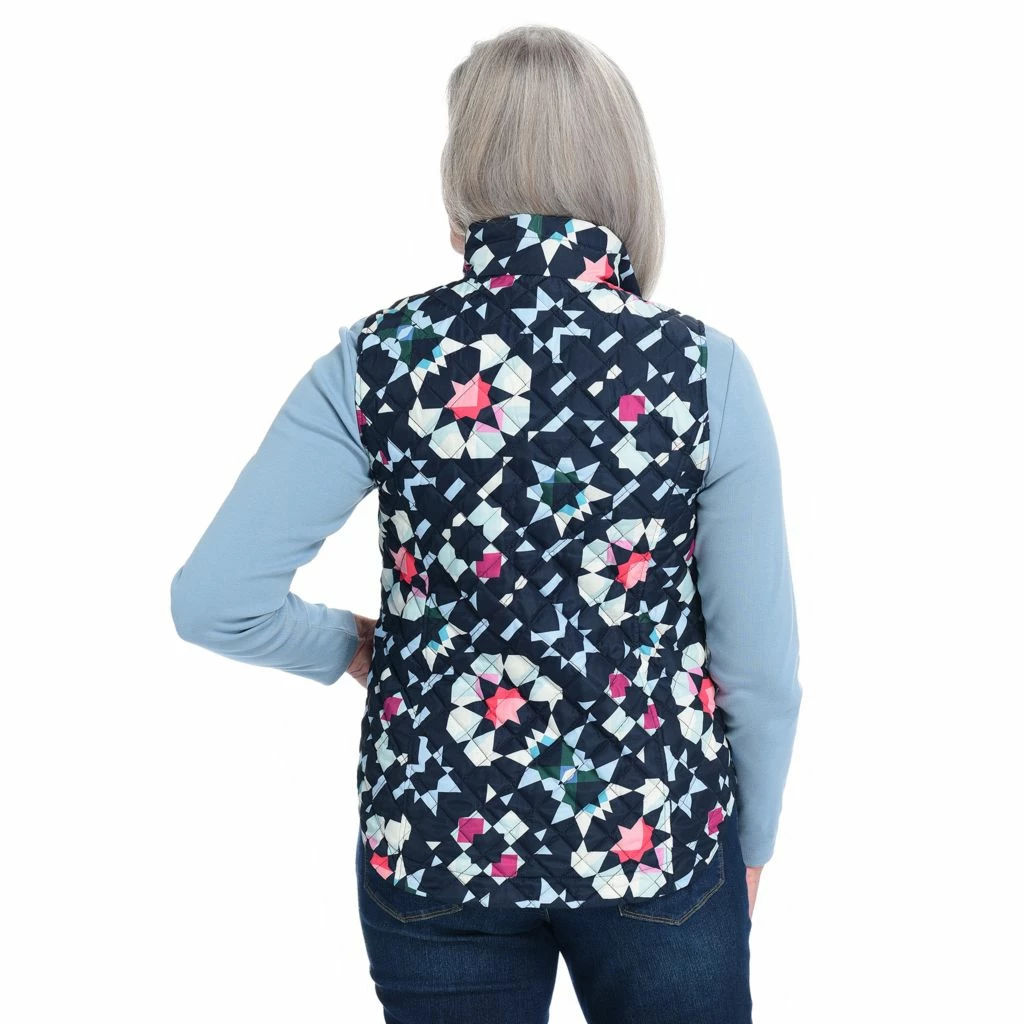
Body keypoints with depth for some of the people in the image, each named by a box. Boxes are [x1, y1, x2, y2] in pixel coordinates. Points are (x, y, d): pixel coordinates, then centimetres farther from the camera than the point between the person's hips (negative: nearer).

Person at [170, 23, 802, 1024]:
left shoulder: (376, 361, -12)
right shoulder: (705, 370, -13)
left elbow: (213, 600, -15)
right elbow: (761, 659, -8)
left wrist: (347, 643, 4)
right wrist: (752, 836, 8)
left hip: (436, 838, 1)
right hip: (659, 834, 0)